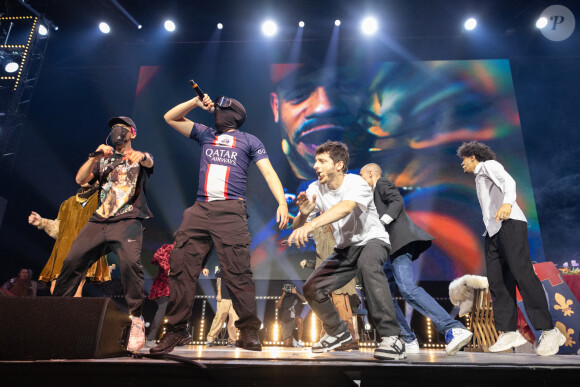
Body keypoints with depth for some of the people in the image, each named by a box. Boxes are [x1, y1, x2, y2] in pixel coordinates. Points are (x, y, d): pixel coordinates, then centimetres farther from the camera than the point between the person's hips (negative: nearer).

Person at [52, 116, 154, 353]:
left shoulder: (140, 158, 15)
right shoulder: (103, 160, 26)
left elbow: (149, 162, -11)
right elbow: (80, 180, 12)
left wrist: (140, 155, -36)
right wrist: (94, 157, -6)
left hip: (128, 220, -5)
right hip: (98, 221, 5)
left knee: (130, 262, -27)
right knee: (71, 262, -8)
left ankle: (136, 321, -22)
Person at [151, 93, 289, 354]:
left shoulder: (249, 141, 16)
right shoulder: (205, 134, 27)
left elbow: (268, 172, 6)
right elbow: (170, 117, 31)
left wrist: (282, 202, -9)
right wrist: (196, 102, 19)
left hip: (230, 212, -4)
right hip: (199, 210, 4)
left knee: (238, 273, -10)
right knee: (181, 269, -3)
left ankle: (248, 332, 0)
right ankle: (175, 331, 7)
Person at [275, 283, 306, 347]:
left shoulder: (297, 297, 0)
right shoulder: (283, 299, 3)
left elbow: (304, 300, -19)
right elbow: (277, 307, -13)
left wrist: (296, 293, -29)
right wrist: (283, 295, -17)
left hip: (295, 320, 0)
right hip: (286, 322, 1)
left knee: (299, 319, -38)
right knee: (287, 344, -13)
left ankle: (299, 341, -23)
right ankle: (291, 338, 25)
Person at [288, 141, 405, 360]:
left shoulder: (356, 184, -22)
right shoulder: (315, 189, -7)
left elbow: (345, 208, -46)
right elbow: (297, 229, -8)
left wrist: (311, 224, -59)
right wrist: (303, 213, -31)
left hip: (372, 241, -5)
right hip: (345, 249, 6)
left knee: (367, 264, -40)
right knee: (312, 289, -6)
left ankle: (392, 337, -31)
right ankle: (338, 333, 21)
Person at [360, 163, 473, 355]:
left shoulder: (382, 183, 9)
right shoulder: (375, 194, 34)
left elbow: (398, 201, -10)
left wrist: (379, 223, -18)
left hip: (400, 241, -10)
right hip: (391, 248, 10)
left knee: (407, 288, -26)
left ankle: (454, 330, -32)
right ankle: (408, 341, 4)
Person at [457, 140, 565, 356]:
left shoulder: (488, 165, 7)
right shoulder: (480, 178, 32)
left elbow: (508, 180, -15)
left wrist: (507, 202, -35)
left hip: (509, 224, -9)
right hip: (493, 232, 9)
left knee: (521, 273, -16)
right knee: (496, 280, -3)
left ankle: (549, 332, -13)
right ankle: (509, 332, -5)